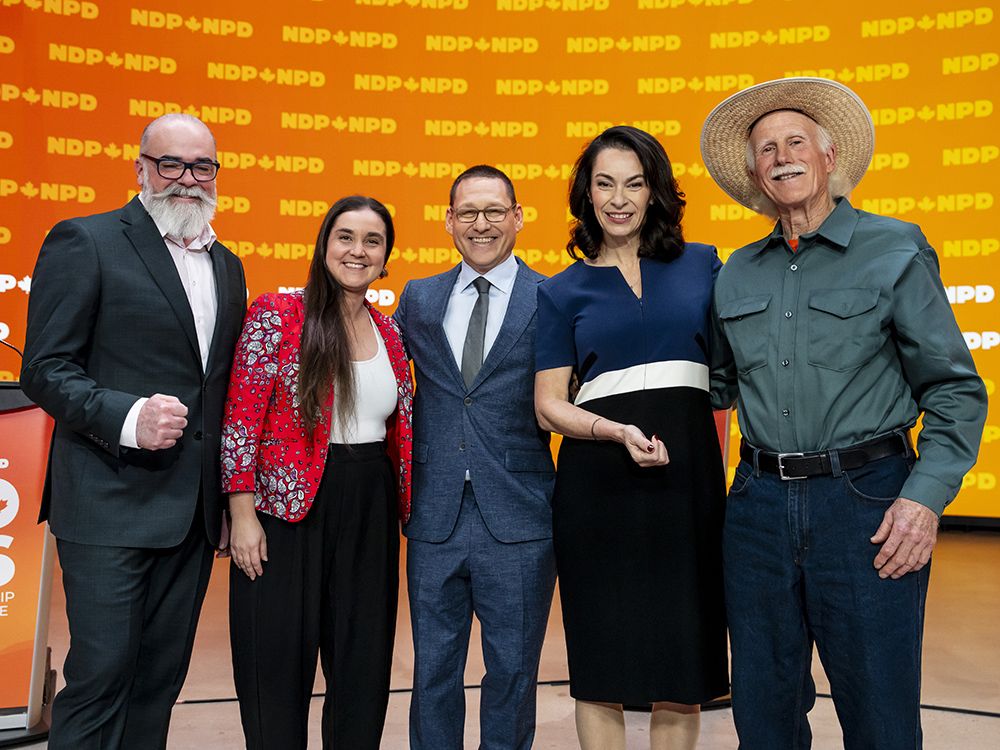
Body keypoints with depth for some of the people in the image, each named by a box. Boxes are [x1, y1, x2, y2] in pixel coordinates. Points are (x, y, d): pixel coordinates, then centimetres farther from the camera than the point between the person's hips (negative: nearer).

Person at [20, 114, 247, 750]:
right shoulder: (85, 242, -4)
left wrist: (229, 489, 11)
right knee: (101, 673, 1)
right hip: (111, 506, -6)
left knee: (161, 677, 15)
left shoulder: (227, 266, 15)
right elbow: (46, 369, -9)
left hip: (194, 510, 6)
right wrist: (126, 418, -25)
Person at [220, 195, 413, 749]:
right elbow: (241, 419, -9)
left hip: (370, 514, 5)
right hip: (290, 507, -4)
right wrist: (243, 515, -12)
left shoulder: (388, 332, 8)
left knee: (363, 662, 14)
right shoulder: (277, 314, -7)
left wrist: (408, 510, 11)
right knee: (279, 665, 8)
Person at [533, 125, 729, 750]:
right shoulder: (564, 290, 7)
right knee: (602, 659, 6)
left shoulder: (702, 264, 9)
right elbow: (549, 404, 3)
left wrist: (724, 464, -1)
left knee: (681, 659, 7)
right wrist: (618, 431, -15)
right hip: (599, 481, -1)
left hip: (689, 472, 1)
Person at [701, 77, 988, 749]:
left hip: (866, 499, -3)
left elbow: (955, 390, -2)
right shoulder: (737, 274, 11)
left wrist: (927, 497, -13)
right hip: (759, 502, 4)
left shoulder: (896, 249, 0)